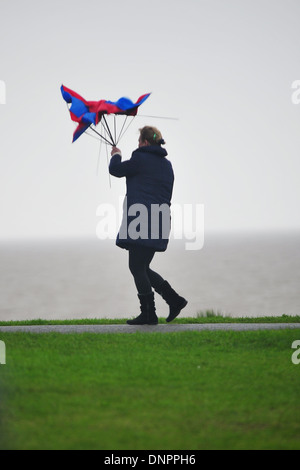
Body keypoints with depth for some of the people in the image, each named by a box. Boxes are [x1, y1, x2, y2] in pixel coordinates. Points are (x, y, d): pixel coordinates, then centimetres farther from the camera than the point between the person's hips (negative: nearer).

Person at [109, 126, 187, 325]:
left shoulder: (141, 159, -9)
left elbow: (115, 170, 3)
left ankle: (148, 314, -1)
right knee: (142, 268, 16)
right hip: (160, 221, 8)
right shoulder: (166, 164, 15)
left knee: (137, 267, -2)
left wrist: (116, 155, 22)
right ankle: (174, 300, 9)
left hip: (141, 220, -8)